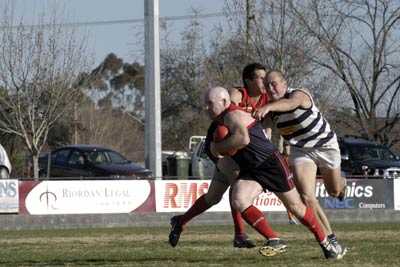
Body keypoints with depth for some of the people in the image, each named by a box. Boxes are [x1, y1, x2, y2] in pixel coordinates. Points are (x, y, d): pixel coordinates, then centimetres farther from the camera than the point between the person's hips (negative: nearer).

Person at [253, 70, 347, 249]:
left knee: (334, 191, 19)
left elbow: (289, 104, -53)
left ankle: (341, 183, 60)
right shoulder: (271, 108, -10)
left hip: (325, 145, -3)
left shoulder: (299, 95, -28)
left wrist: (267, 108, -72)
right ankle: (330, 238, -5)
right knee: (306, 197, -17)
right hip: (300, 151, 3)